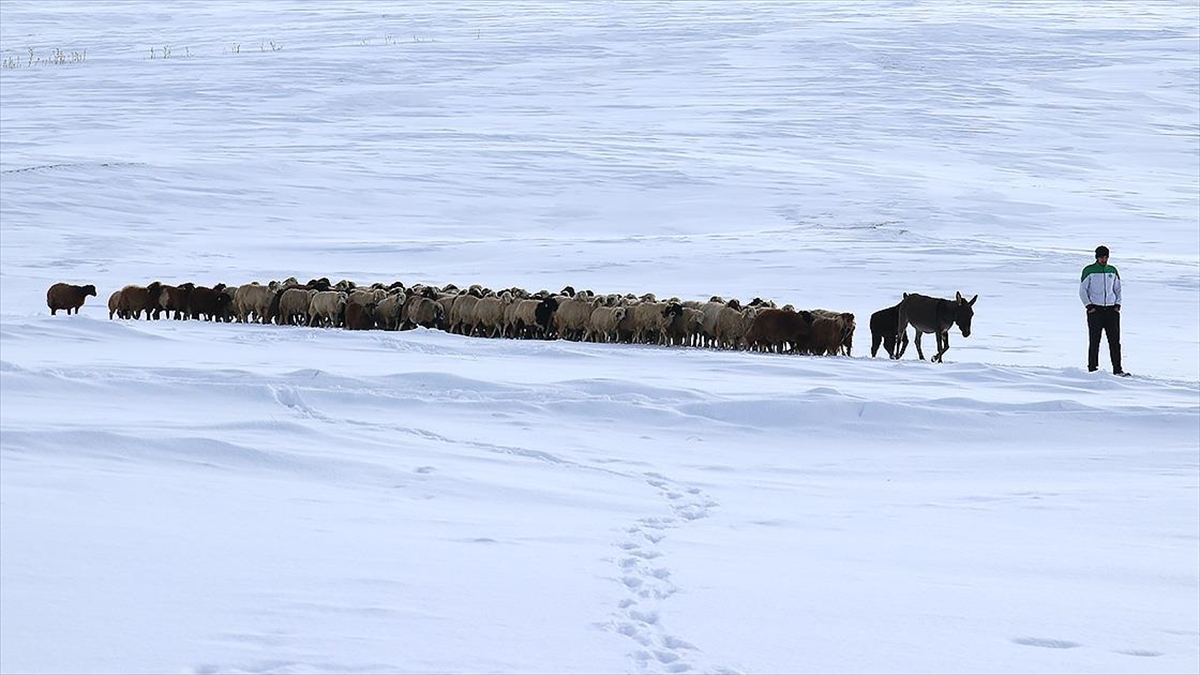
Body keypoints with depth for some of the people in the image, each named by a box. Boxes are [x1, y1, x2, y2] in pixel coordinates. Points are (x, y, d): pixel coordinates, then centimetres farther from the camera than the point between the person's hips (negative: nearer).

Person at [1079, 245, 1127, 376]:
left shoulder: (1112, 271, 12)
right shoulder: (1089, 271, 0)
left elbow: (1118, 289, 20)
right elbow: (1082, 290, 2)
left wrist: (1118, 305, 7)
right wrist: (1089, 306, -7)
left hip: (1111, 310, 3)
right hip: (1095, 310, -3)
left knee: (1115, 340, -2)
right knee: (1094, 341, -3)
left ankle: (1117, 369, -1)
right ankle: (1092, 369, 3)